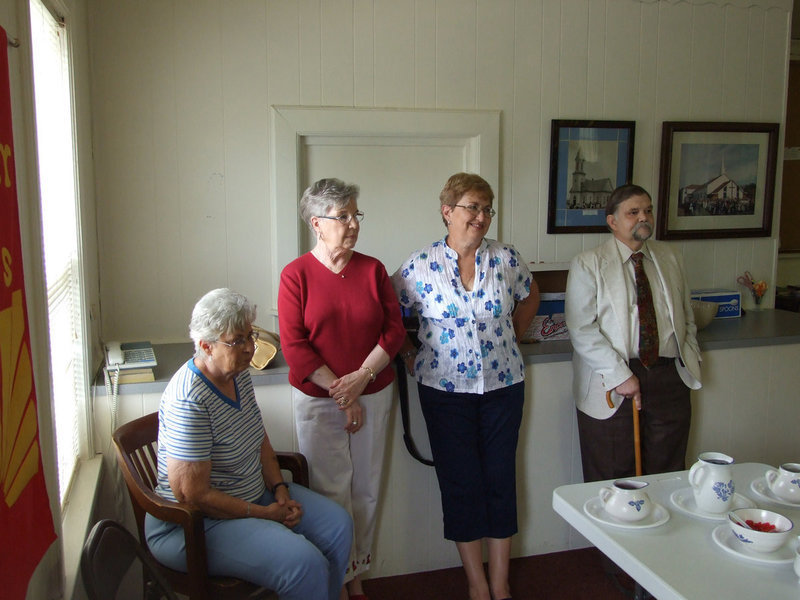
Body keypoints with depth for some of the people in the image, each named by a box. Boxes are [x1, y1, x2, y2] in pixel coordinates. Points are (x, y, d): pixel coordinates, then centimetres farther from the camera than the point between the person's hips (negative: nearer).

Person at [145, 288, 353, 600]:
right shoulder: (189, 400, -27)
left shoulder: (239, 375, 1)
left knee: (338, 525, 0)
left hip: (255, 494, 9)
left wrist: (280, 489, -3)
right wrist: (265, 513, -18)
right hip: (194, 525, -9)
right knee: (305, 563, -23)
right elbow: (192, 495, -25)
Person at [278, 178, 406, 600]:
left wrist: (361, 378, -13)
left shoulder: (373, 269, 3)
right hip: (318, 400, -3)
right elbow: (294, 345, -10)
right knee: (331, 493, 3)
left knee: (366, 491, 10)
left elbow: (394, 329, 0)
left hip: (373, 395, 3)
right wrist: (340, 393, -12)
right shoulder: (296, 274, -6)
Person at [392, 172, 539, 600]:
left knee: (501, 478, 9)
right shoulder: (422, 264, -7)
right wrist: (408, 353, 0)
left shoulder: (506, 258, -1)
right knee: (460, 482, 6)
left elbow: (529, 297, 17)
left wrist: (511, 338, 11)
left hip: (503, 385, 2)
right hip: (446, 389, -2)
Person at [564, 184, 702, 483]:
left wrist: (691, 357, 9)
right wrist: (620, 375, -17)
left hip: (670, 379, 4)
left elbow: (686, 315, 22)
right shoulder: (588, 264, -3)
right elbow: (582, 329, -11)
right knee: (611, 479, 2)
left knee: (667, 477, 8)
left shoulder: (668, 258, 13)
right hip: (612, 386, -4)